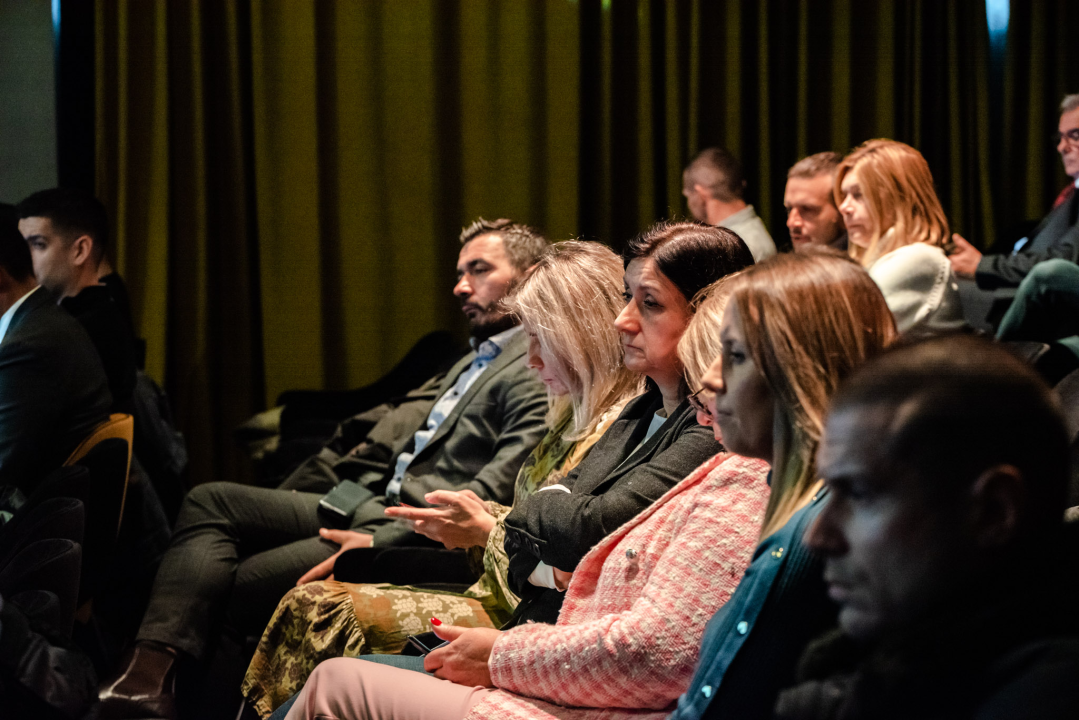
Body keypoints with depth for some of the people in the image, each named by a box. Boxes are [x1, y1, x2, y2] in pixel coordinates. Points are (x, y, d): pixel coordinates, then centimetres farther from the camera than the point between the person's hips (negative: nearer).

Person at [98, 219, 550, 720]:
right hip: (373, 506, 10)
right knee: (210, 501, -4)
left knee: (247, 581, -22)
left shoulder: (539, 370, -9)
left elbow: (496, 492, -20)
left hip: (416, 536, -10)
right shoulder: (477, 359, 24)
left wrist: (384, 540, -23)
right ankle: (151, 669, -21)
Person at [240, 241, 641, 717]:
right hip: (499, 600, 10)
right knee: (309, 603, -1)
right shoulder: (577, 418, 15)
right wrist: (481, 523, 3)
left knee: (324, 614, -14)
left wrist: (488, 531, -10)